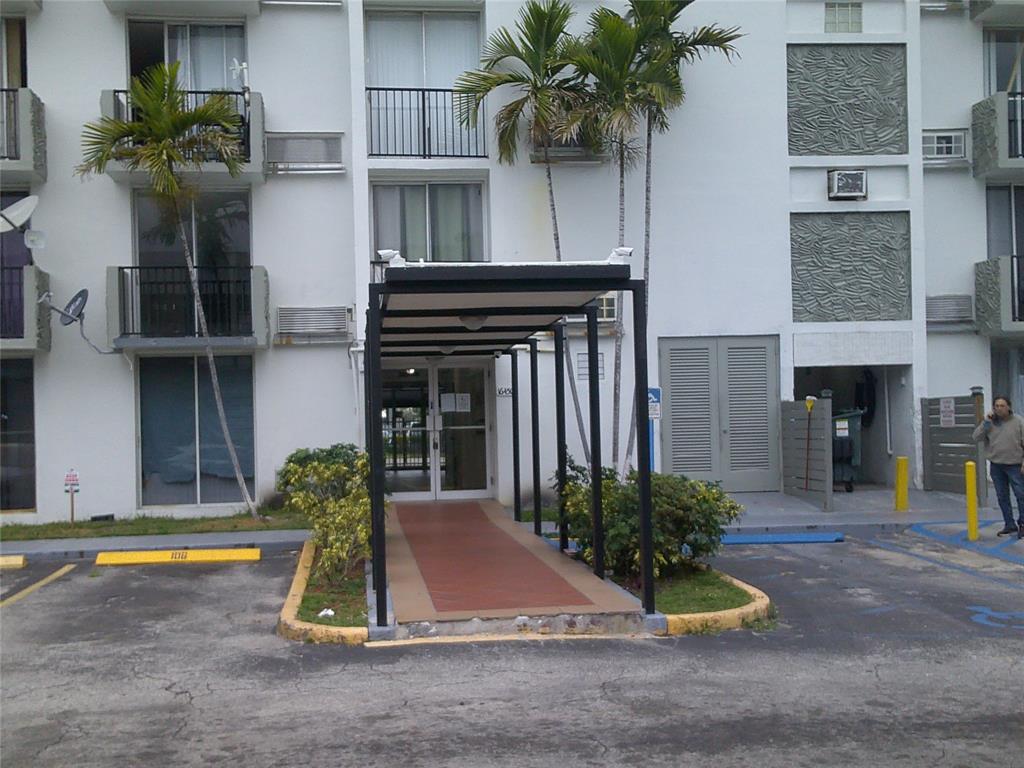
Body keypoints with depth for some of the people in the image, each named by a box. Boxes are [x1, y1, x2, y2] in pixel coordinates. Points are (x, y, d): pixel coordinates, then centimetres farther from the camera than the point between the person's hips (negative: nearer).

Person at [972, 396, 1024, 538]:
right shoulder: (990, 423, 3)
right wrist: (986, 422, -12)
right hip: (996, 465, 4)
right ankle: (1009, 525, 19)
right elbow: (976, 438, -2)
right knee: (1002, 497, 10)